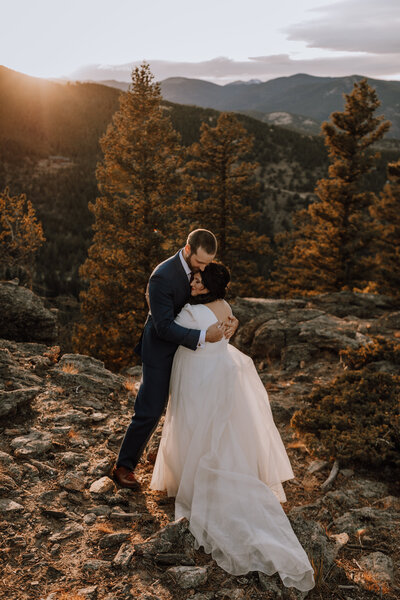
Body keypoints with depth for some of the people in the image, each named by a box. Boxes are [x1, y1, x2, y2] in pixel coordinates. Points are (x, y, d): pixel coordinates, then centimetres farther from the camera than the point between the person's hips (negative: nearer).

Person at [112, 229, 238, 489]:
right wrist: (203, 336, -34)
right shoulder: (162, 277, -27)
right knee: (149, 412, 0)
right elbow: (164, 327, -29)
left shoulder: (202, 269, -4)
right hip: (162, 352, -7)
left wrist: (231, 319, -15)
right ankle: (123, 467, 18)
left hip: (186, 349, 7)